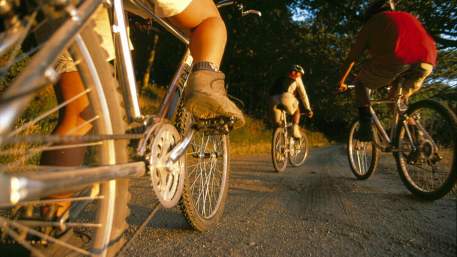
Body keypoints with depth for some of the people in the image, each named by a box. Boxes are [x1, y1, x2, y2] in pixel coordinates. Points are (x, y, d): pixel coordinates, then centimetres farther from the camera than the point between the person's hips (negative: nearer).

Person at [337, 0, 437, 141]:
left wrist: (341, 82, 41)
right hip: (425, 62, 5)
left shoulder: (372, 23, 26)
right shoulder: (409, 17, 39)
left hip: (394, 59, -4)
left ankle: (366, 126, 10)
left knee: (361, 84, 21)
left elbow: (351, 59, 26)